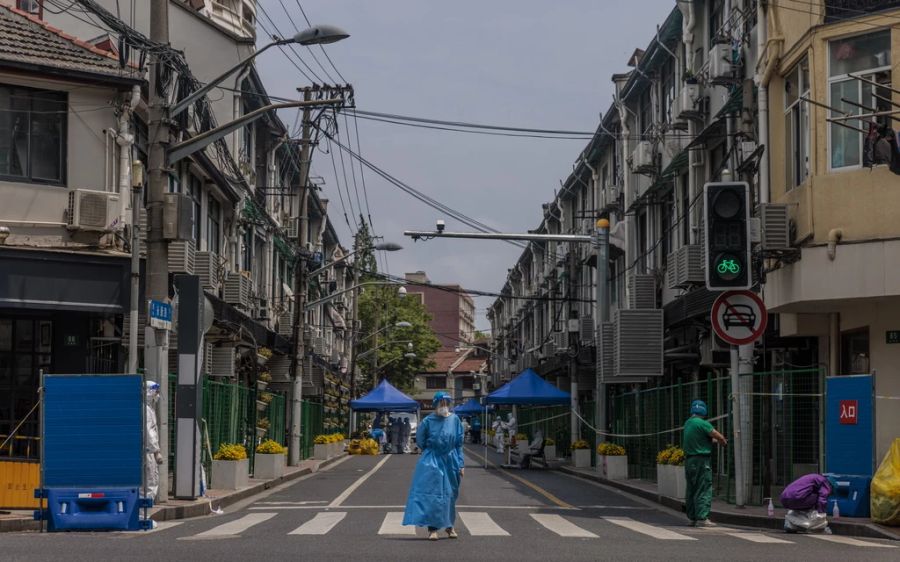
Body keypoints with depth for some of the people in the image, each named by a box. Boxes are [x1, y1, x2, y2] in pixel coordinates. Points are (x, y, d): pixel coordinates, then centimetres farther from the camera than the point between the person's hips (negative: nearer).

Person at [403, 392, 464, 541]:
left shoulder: (455, 419, 0)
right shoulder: (428, 421, -7)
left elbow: (459, 443, 4)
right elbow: (420, 439, 7)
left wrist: (460, 464, 3)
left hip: (450, 461, 3)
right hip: (432, 462, -3)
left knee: (450, 494, 13)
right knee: (432, 494, -7)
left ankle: (449, 525, 27)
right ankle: (432, 528, -7)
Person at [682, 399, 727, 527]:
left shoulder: (688, 423, 11)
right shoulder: (702, 423, -15)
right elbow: (720, 437, -13)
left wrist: (715, 440, 17)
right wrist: (722, 441, 9)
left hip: (689, 460, 8)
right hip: (701, 460, -8)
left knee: (692, 490, 13)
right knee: (704, 489, -6)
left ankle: (692, 517, 17)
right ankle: (702, 518, -11)